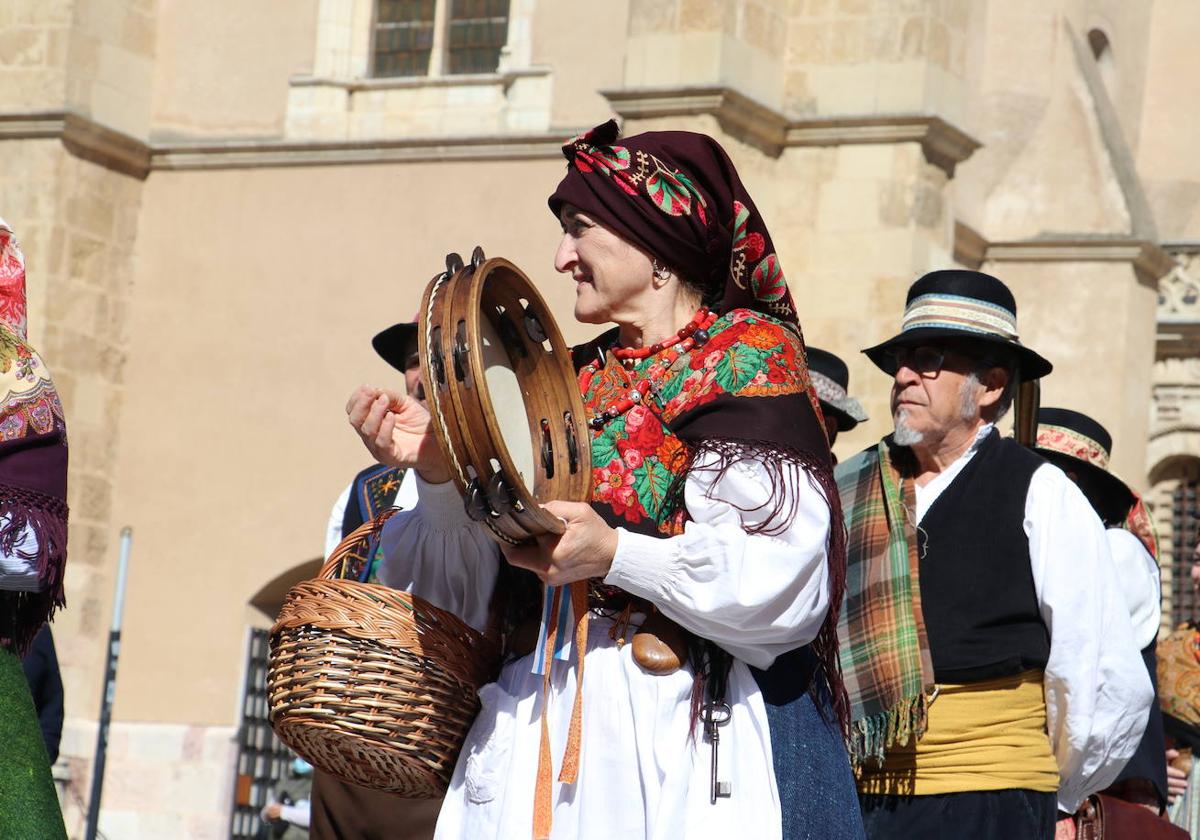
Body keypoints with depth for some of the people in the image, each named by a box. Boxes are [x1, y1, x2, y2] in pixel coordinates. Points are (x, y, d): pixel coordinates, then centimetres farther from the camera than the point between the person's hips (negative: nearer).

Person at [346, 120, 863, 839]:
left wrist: (616, 555, -23)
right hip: (547, 729, 5)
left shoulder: (749, 356, -1)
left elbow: (786, 580, -14)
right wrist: (441, 473, -5)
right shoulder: (576, 380, 17)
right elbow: (489, 583, 10)